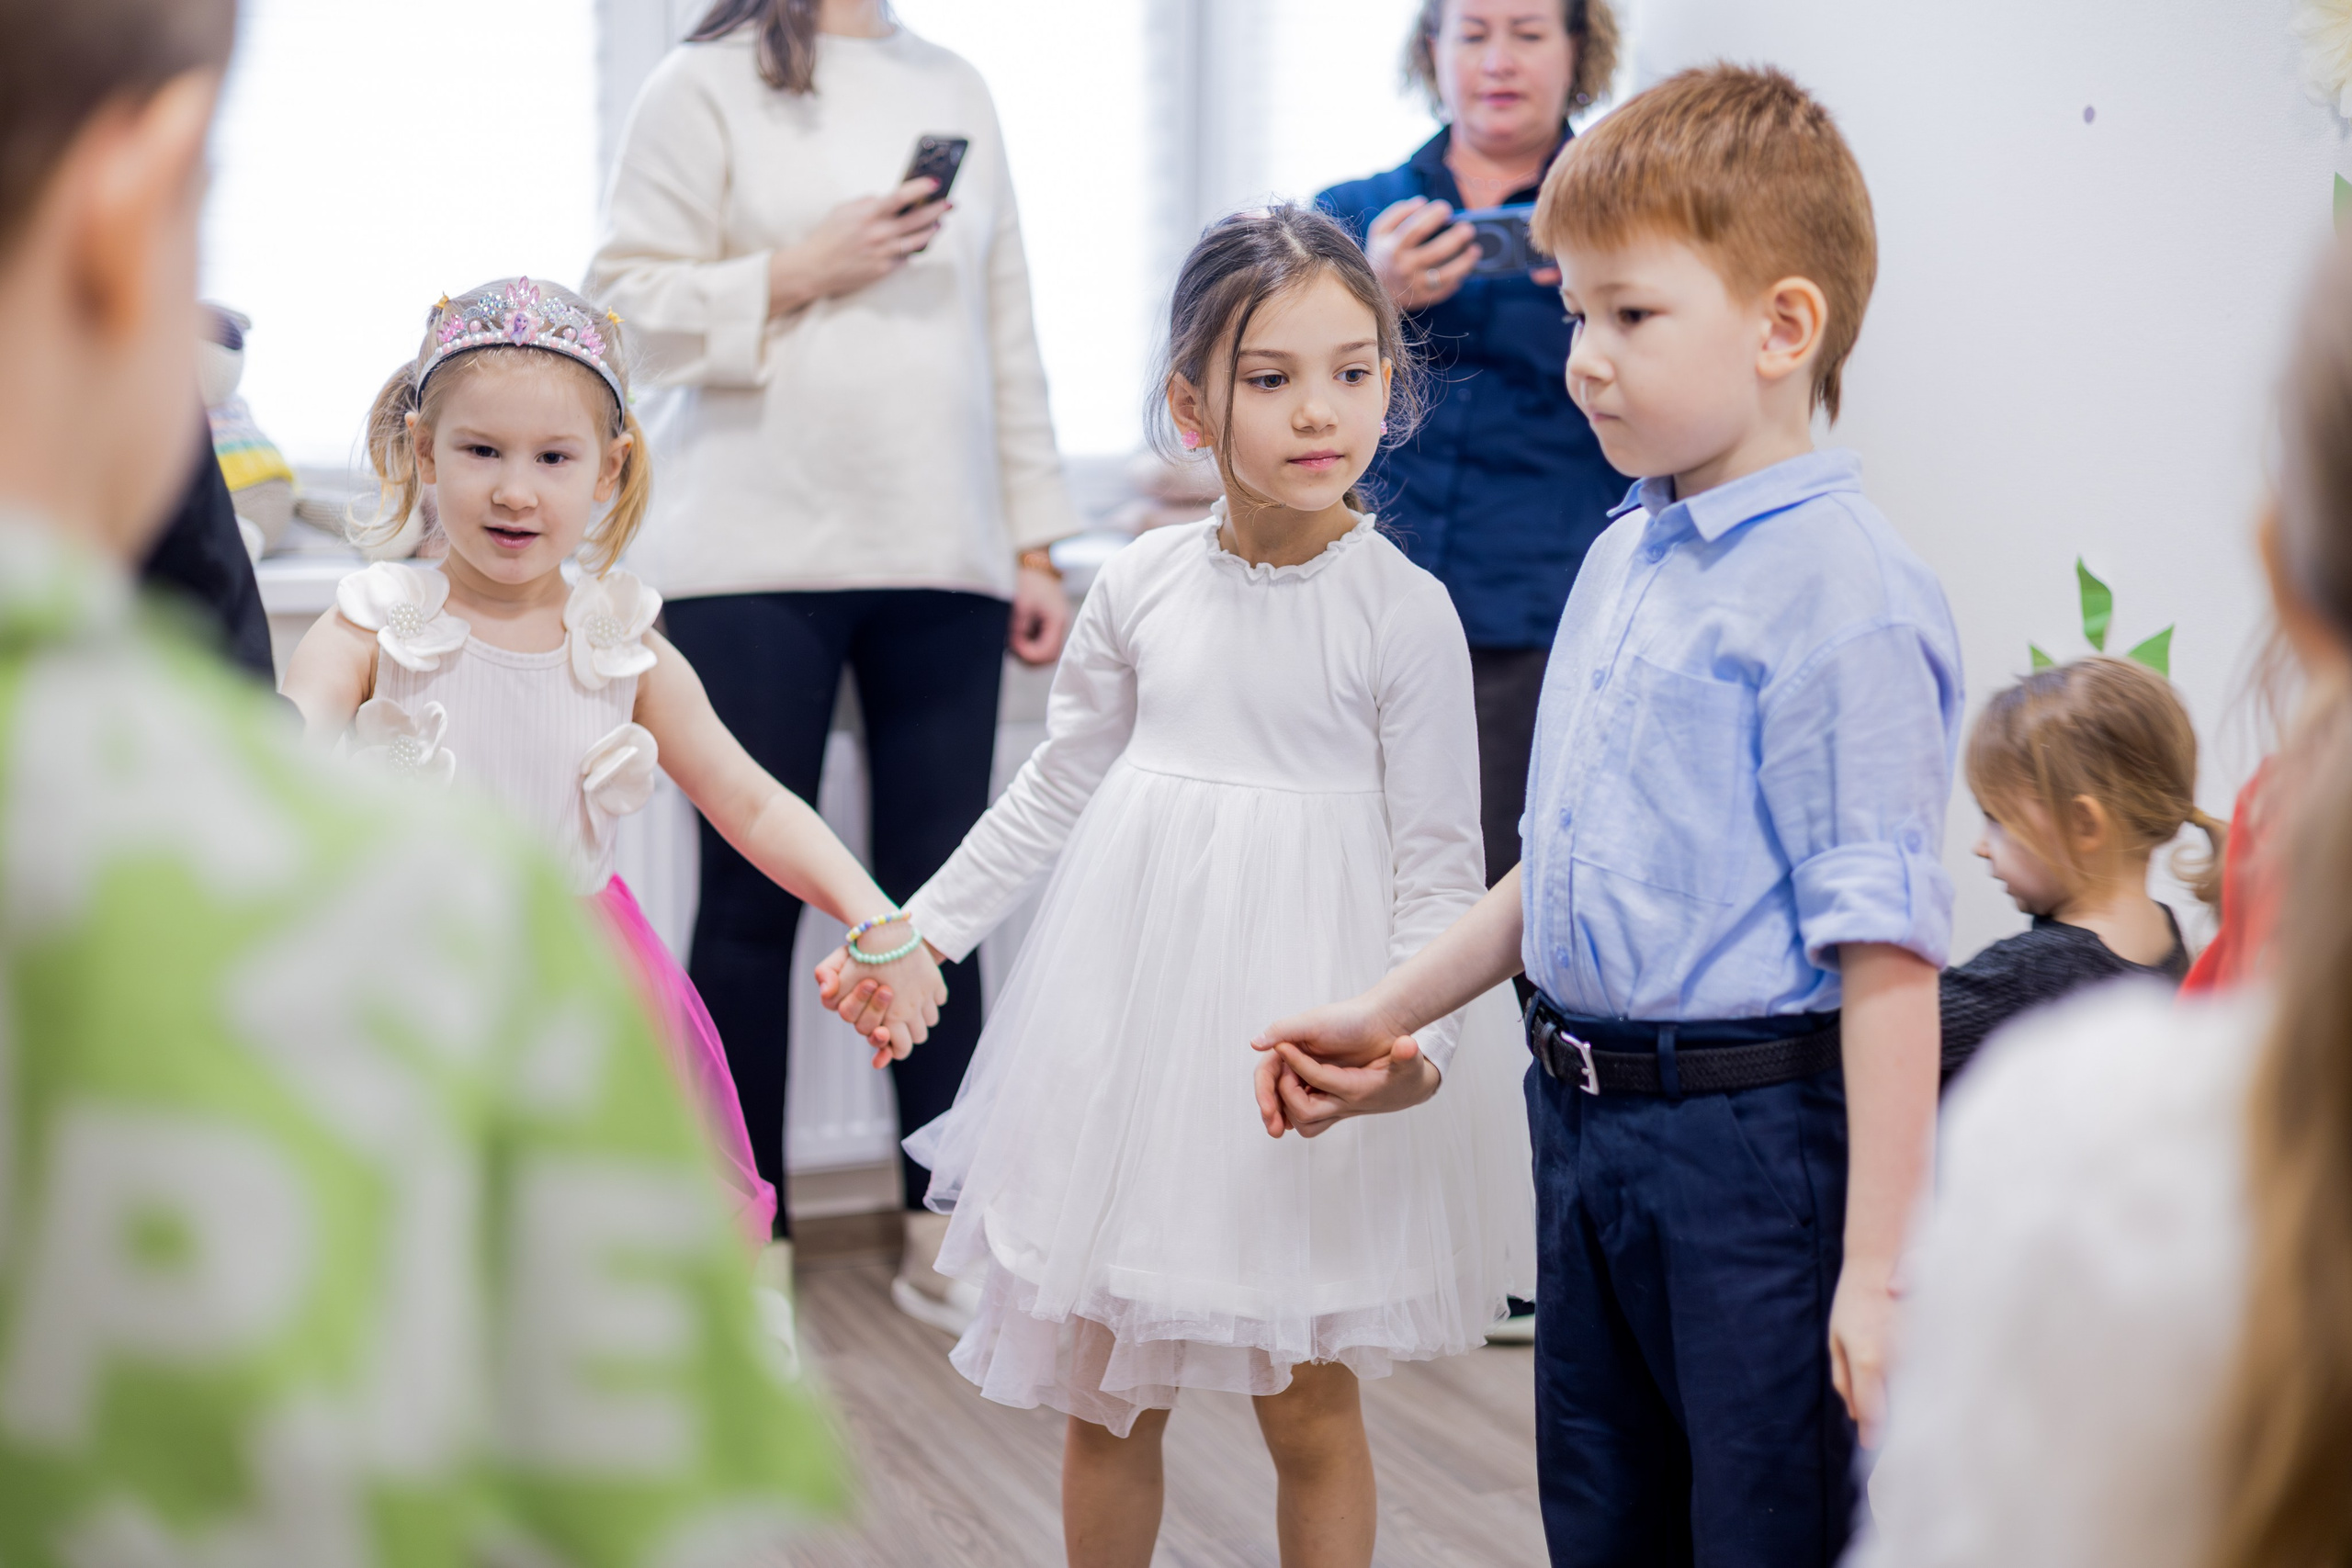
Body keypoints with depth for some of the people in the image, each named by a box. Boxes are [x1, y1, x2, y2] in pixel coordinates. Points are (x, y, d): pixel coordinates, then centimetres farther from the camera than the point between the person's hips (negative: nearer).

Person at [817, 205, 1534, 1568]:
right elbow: (1059, 787, 13)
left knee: (1308, 1406, 7)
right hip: (1133, 1008, 4)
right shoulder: (1144, 586, 1)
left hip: (1302, 1020, -4)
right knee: (1102, 1392, 14)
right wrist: (919, 930, 11)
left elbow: (1441, 858, -8)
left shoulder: (1403, 609, -10)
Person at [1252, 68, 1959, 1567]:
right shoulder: (1620, 560, 9)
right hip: (1588, 1121, 9)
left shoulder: (1841, 596, -18)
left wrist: (1877, 1268, -22)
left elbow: (1884, 946, -21)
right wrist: (1388, 1017, 21)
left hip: (1757, 1134, -8)